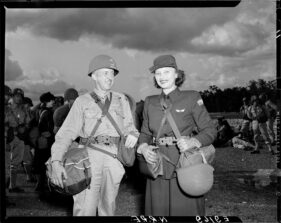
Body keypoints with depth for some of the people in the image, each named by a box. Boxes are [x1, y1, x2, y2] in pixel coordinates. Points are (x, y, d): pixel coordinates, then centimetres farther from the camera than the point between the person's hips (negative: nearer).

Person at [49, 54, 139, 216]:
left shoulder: (121, 100, 18)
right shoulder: (82, 102, 9)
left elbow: (129, 125, 18)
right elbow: (67, 132, 1)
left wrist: (133, 134, -8)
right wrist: (56, 161, -12)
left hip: (114, 156, 3)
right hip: (90, 154, -2)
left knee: (108, 205, 8)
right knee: (86, 208, -9)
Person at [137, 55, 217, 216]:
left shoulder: (192, 98, 1)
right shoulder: (150, 102, 12)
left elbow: (210, 130, -1)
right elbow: (145, 133, 18)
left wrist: (193, 142, -20)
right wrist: (143, 147, -4)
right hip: (158, 167, 3)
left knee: (186, 210, -1)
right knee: (158, 210, 7)